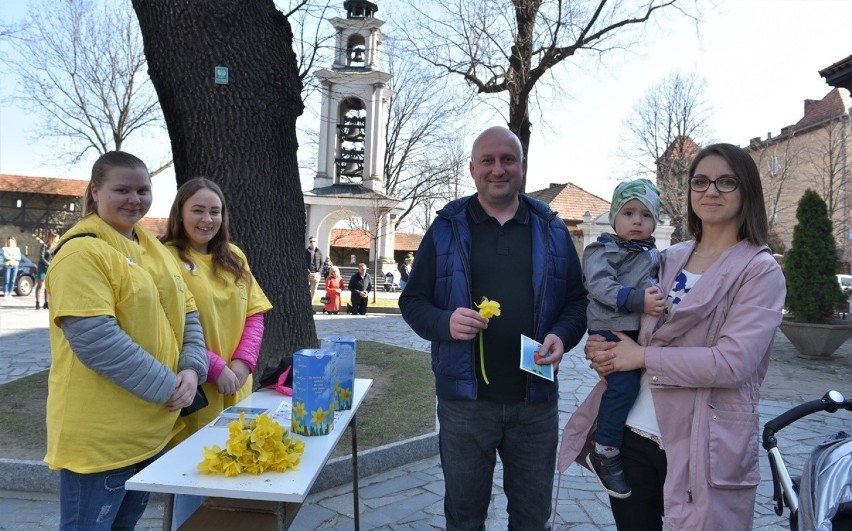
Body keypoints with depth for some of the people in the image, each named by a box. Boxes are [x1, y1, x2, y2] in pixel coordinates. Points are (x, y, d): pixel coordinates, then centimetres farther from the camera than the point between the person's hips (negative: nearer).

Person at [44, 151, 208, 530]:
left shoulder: (154, 248, 10)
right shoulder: (82, 250, -16)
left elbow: (185, 314, 12)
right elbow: (94, 337, -25)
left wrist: (192, 369, -6)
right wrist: (167, 385, -19)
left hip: (152, 428, 8)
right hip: (98, 435, -8)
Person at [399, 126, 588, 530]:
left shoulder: (552, 230, 6)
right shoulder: (446, 228, 1)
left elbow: (577, 300, 9)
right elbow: (412, 301, 2)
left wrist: (562, 336, -11)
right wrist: (445, 322, -19)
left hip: (536, 402, 2)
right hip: (464, 401, -1)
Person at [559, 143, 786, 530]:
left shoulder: (760, 270, -7)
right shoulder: (669, 259, 9)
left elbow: (733, 362, -19)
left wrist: (642, 357, -15)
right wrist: (606, 349, -4)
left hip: (702, 449, -5)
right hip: (632, 432, 5)